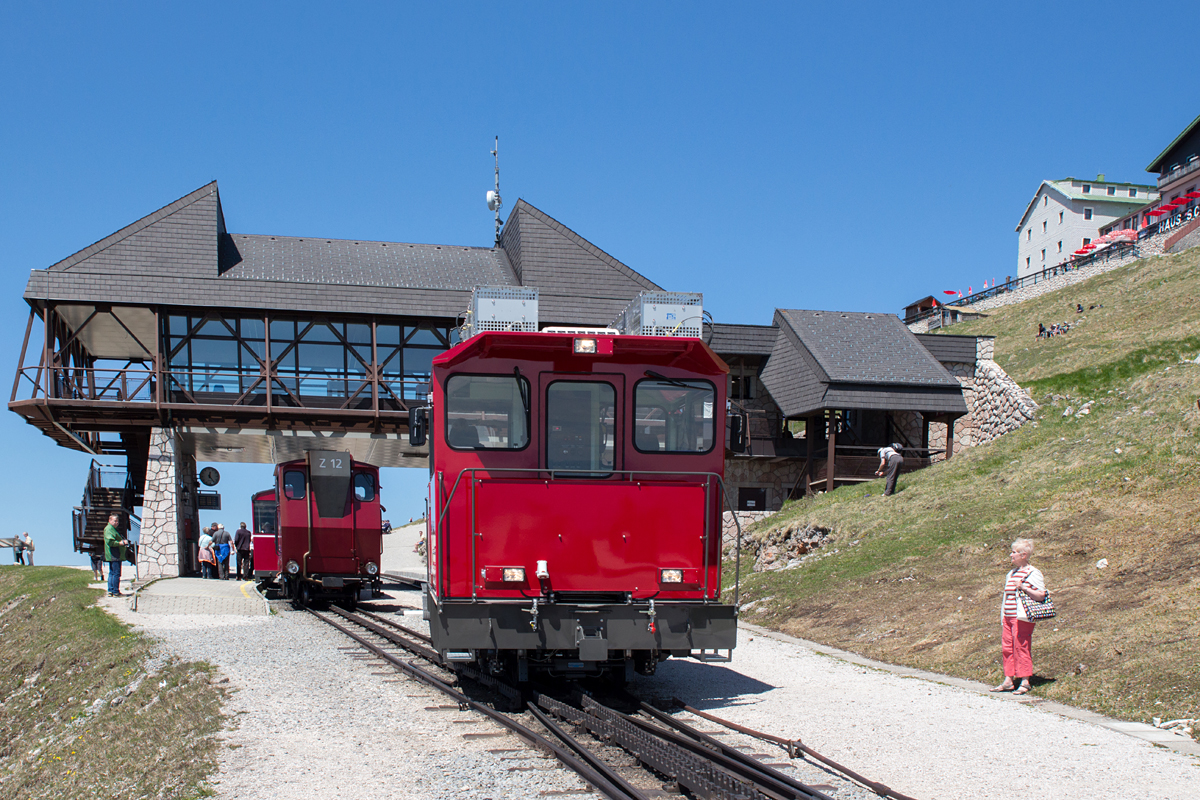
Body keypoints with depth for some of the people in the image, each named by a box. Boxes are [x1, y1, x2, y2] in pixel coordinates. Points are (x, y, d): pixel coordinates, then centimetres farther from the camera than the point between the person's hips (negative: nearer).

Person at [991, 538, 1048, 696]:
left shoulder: (1033, 573, -7)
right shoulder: (1011, 573, 18)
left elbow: (1041, 596, -14)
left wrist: (1024, 588, -24)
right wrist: (1003, 617, 21)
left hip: (1022, 617, -8)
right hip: (1008, 617, 8)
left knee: (1021, 647, -6)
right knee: (1007, 647, 7)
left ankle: (1025, 682, 0)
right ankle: (1008, 680, 13)